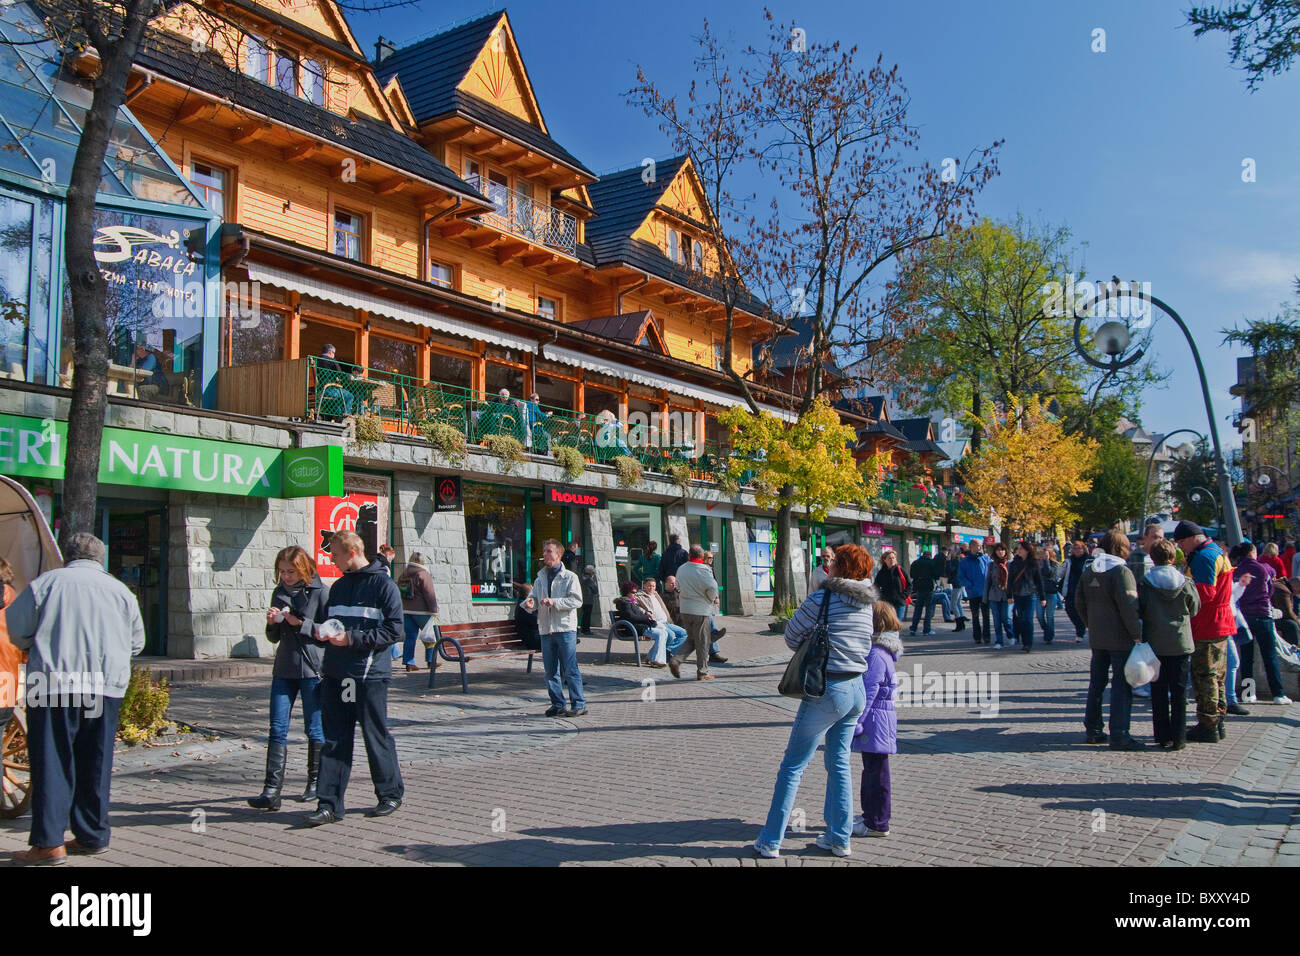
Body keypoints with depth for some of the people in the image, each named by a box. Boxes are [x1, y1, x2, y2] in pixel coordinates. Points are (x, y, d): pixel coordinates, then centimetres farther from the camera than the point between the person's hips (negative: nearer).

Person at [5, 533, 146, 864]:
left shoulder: (46, 583, 2)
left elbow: (16, 628, 8)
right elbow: (136, 643, 16)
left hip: (52, 685, -3)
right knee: (95, 765, 11)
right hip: (107, 686, 3)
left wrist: (36, 649, 28)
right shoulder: (120, 590, 10)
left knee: (51, 764, 1)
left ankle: (49, 843, -1)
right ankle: (92, 836, 18)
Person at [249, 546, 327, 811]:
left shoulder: (319, 592, -6)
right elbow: (274, 637, 16)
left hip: (312, 669, -5)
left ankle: (316, 783, 22)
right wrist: (272, 622, -4)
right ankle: (272, 791, -2)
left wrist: (300, 623, -16)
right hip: (284, 669, 5)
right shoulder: (279, 593, 11)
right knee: (277, 728, -1)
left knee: (315, 728, 7)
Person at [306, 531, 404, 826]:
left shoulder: (383, 584, -6)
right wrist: (322, 632, 2)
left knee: (376, 737, 4)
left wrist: (352, 638, -18)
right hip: (335, 675, 6)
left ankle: (391, 794, 21)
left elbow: (393, 630, -12)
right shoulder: (338, 586, 17)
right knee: (334, 741, 5)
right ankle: (329, 805, 8)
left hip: (370, 674, -6)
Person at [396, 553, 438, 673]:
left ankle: (409, 663, 4)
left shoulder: (403, 575, 12)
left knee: (410, 636, 7)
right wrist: (434, 611, -9)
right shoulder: (423, 574, -11)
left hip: (406, 610, 6)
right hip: (420, 611, -6)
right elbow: (429, 594, -13)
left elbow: (399, 593, 17)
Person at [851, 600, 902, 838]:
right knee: (871, 769, 19)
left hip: (875, 719, -10)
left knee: (875, 772, 0)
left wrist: (856, 720, -21)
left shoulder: (876, 654, -20)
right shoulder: (883, 650, 11)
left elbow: (869, 691, -23)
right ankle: (871, 816, 30)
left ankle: (877, 824, 8)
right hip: (878, 720, 10)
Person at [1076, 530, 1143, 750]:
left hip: (1096, 638, 7)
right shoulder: (1121, 571, -13)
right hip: (1120, 639, -7)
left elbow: (1079, 603, 12)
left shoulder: (1088, 571, 8)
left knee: (1096, 683, 14)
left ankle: (1093, 729, 20)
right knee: (1121, 685, -2)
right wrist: (1137, 634, -12)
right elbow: (1128, 606, -19)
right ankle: (1119, 735, -3)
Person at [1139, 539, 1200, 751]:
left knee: (1159, 692, 8)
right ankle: (1178, 738, 8)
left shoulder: (1144, 584, -10)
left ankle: (1163, 737, 10)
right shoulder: (1186, 583, -7)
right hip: (1181, 644, 1)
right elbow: (1195, 609, 7)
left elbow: (1138, 612, -5)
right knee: (1179, 692, 7)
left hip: (1155, 645, 0)